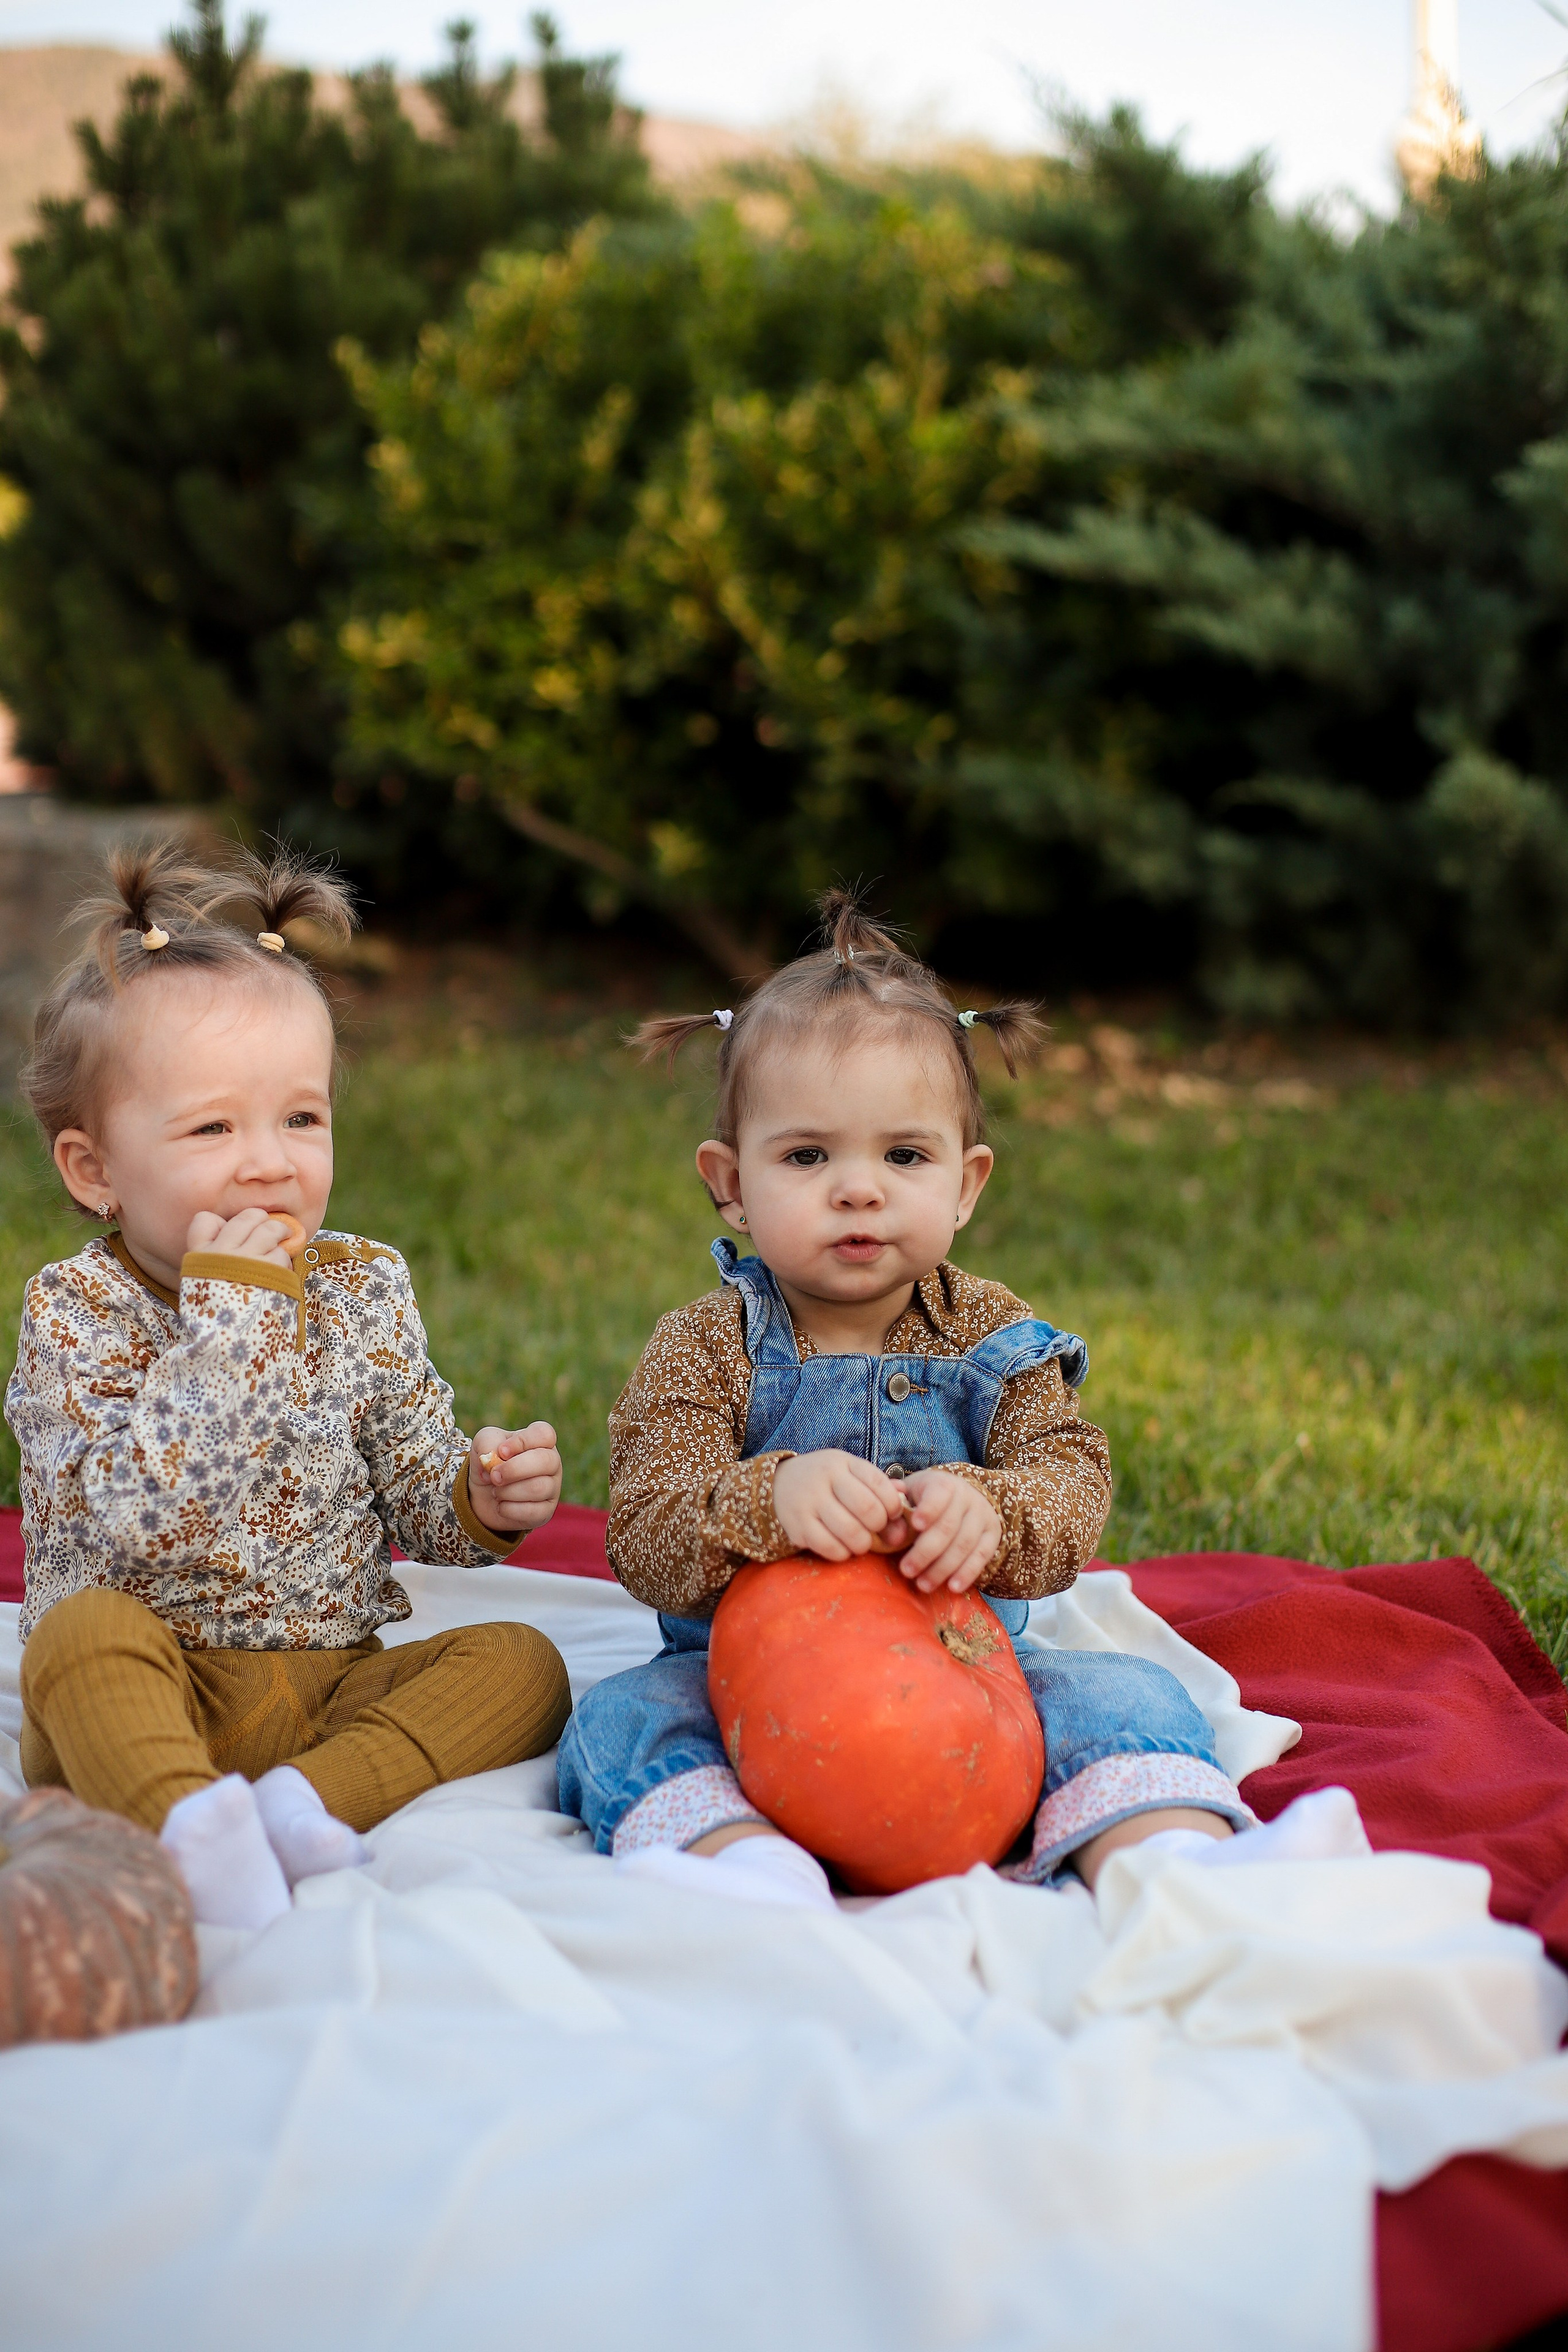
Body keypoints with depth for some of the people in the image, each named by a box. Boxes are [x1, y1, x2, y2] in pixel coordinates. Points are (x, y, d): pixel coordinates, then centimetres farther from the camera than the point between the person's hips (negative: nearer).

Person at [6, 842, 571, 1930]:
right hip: (157, 1693, -4)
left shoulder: (365, 1289, 3)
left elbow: (416, 1504, 11)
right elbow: (125, 1523, -26)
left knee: (522, 1664, -17)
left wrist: (484, 1499, -13)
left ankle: (312, 1796, -31)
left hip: (335, 1685, 4)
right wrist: (225, 1316, -27)